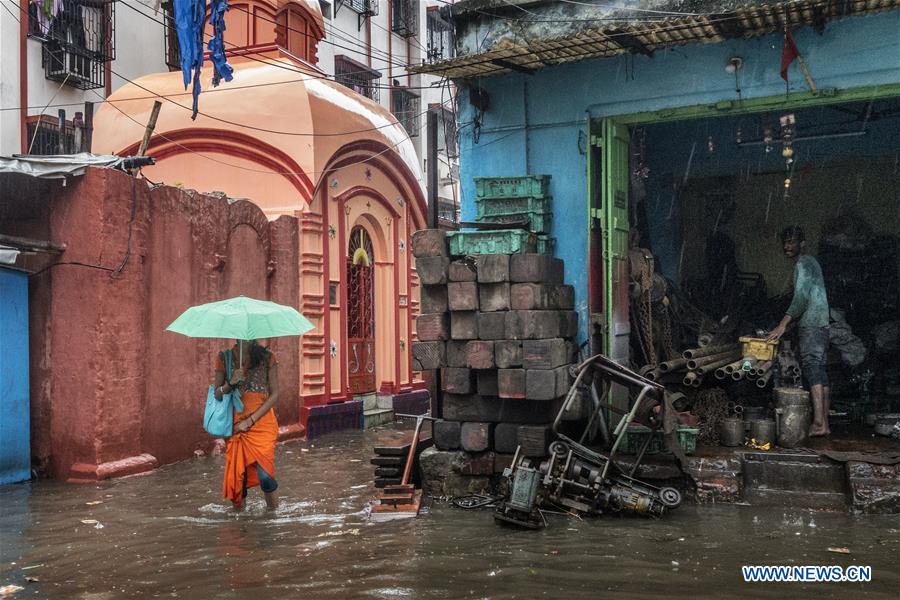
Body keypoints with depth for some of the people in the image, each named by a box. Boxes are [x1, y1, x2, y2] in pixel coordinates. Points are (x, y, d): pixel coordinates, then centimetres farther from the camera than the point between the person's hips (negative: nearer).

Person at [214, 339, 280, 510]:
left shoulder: (267, 357, 2)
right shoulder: (224, 358, 6)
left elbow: (274, 395, -1)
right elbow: (217, 395, 7)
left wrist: (250, 420, -8)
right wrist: (231, 383, -15)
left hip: (262, 421, -2)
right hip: (235, 425, 2)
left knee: (264, 474, -14)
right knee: (236, 473, -1)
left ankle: (274, 513, 7)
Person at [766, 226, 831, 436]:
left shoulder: (803, 263, -7)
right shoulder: (810, 263, 24)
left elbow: (801, 297, -18)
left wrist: (783, 324, -21)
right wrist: (789, 323, 26)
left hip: (811, 324, -10)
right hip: (821, 324, 10)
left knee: (812, 368, -18)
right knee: (820, 372, 6)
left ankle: (818, 423, -26)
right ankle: (824, 423, 5)